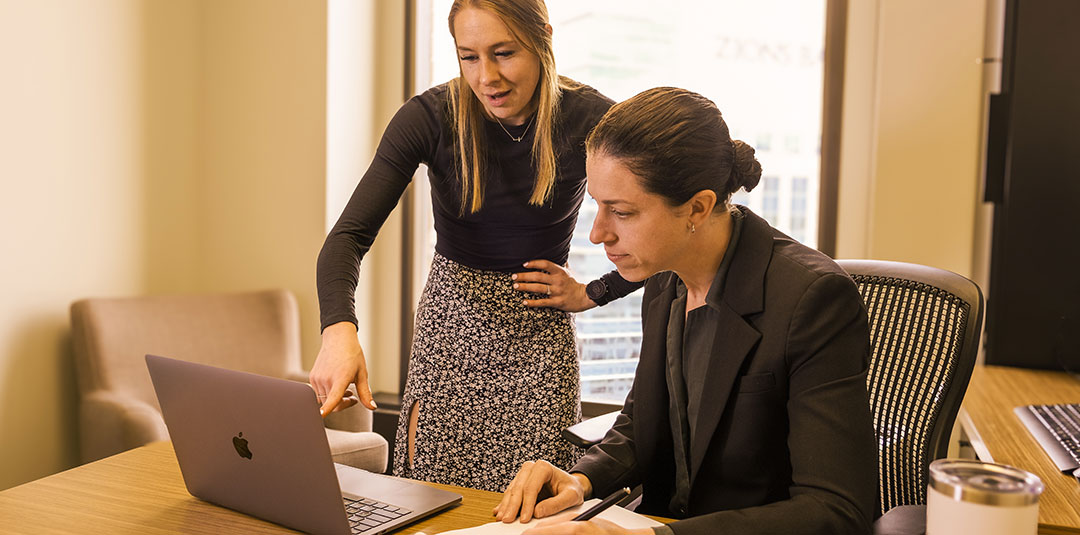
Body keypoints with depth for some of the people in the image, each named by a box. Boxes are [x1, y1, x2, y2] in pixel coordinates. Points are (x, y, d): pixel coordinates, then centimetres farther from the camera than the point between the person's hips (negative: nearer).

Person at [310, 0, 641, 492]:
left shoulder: (588, 119, -11)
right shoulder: (431, 116, -12)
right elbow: (349, 235, -20)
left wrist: (592, 294, -4)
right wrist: (339, 331, -37)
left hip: (540, 341, 0)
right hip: (449, 330, 1)